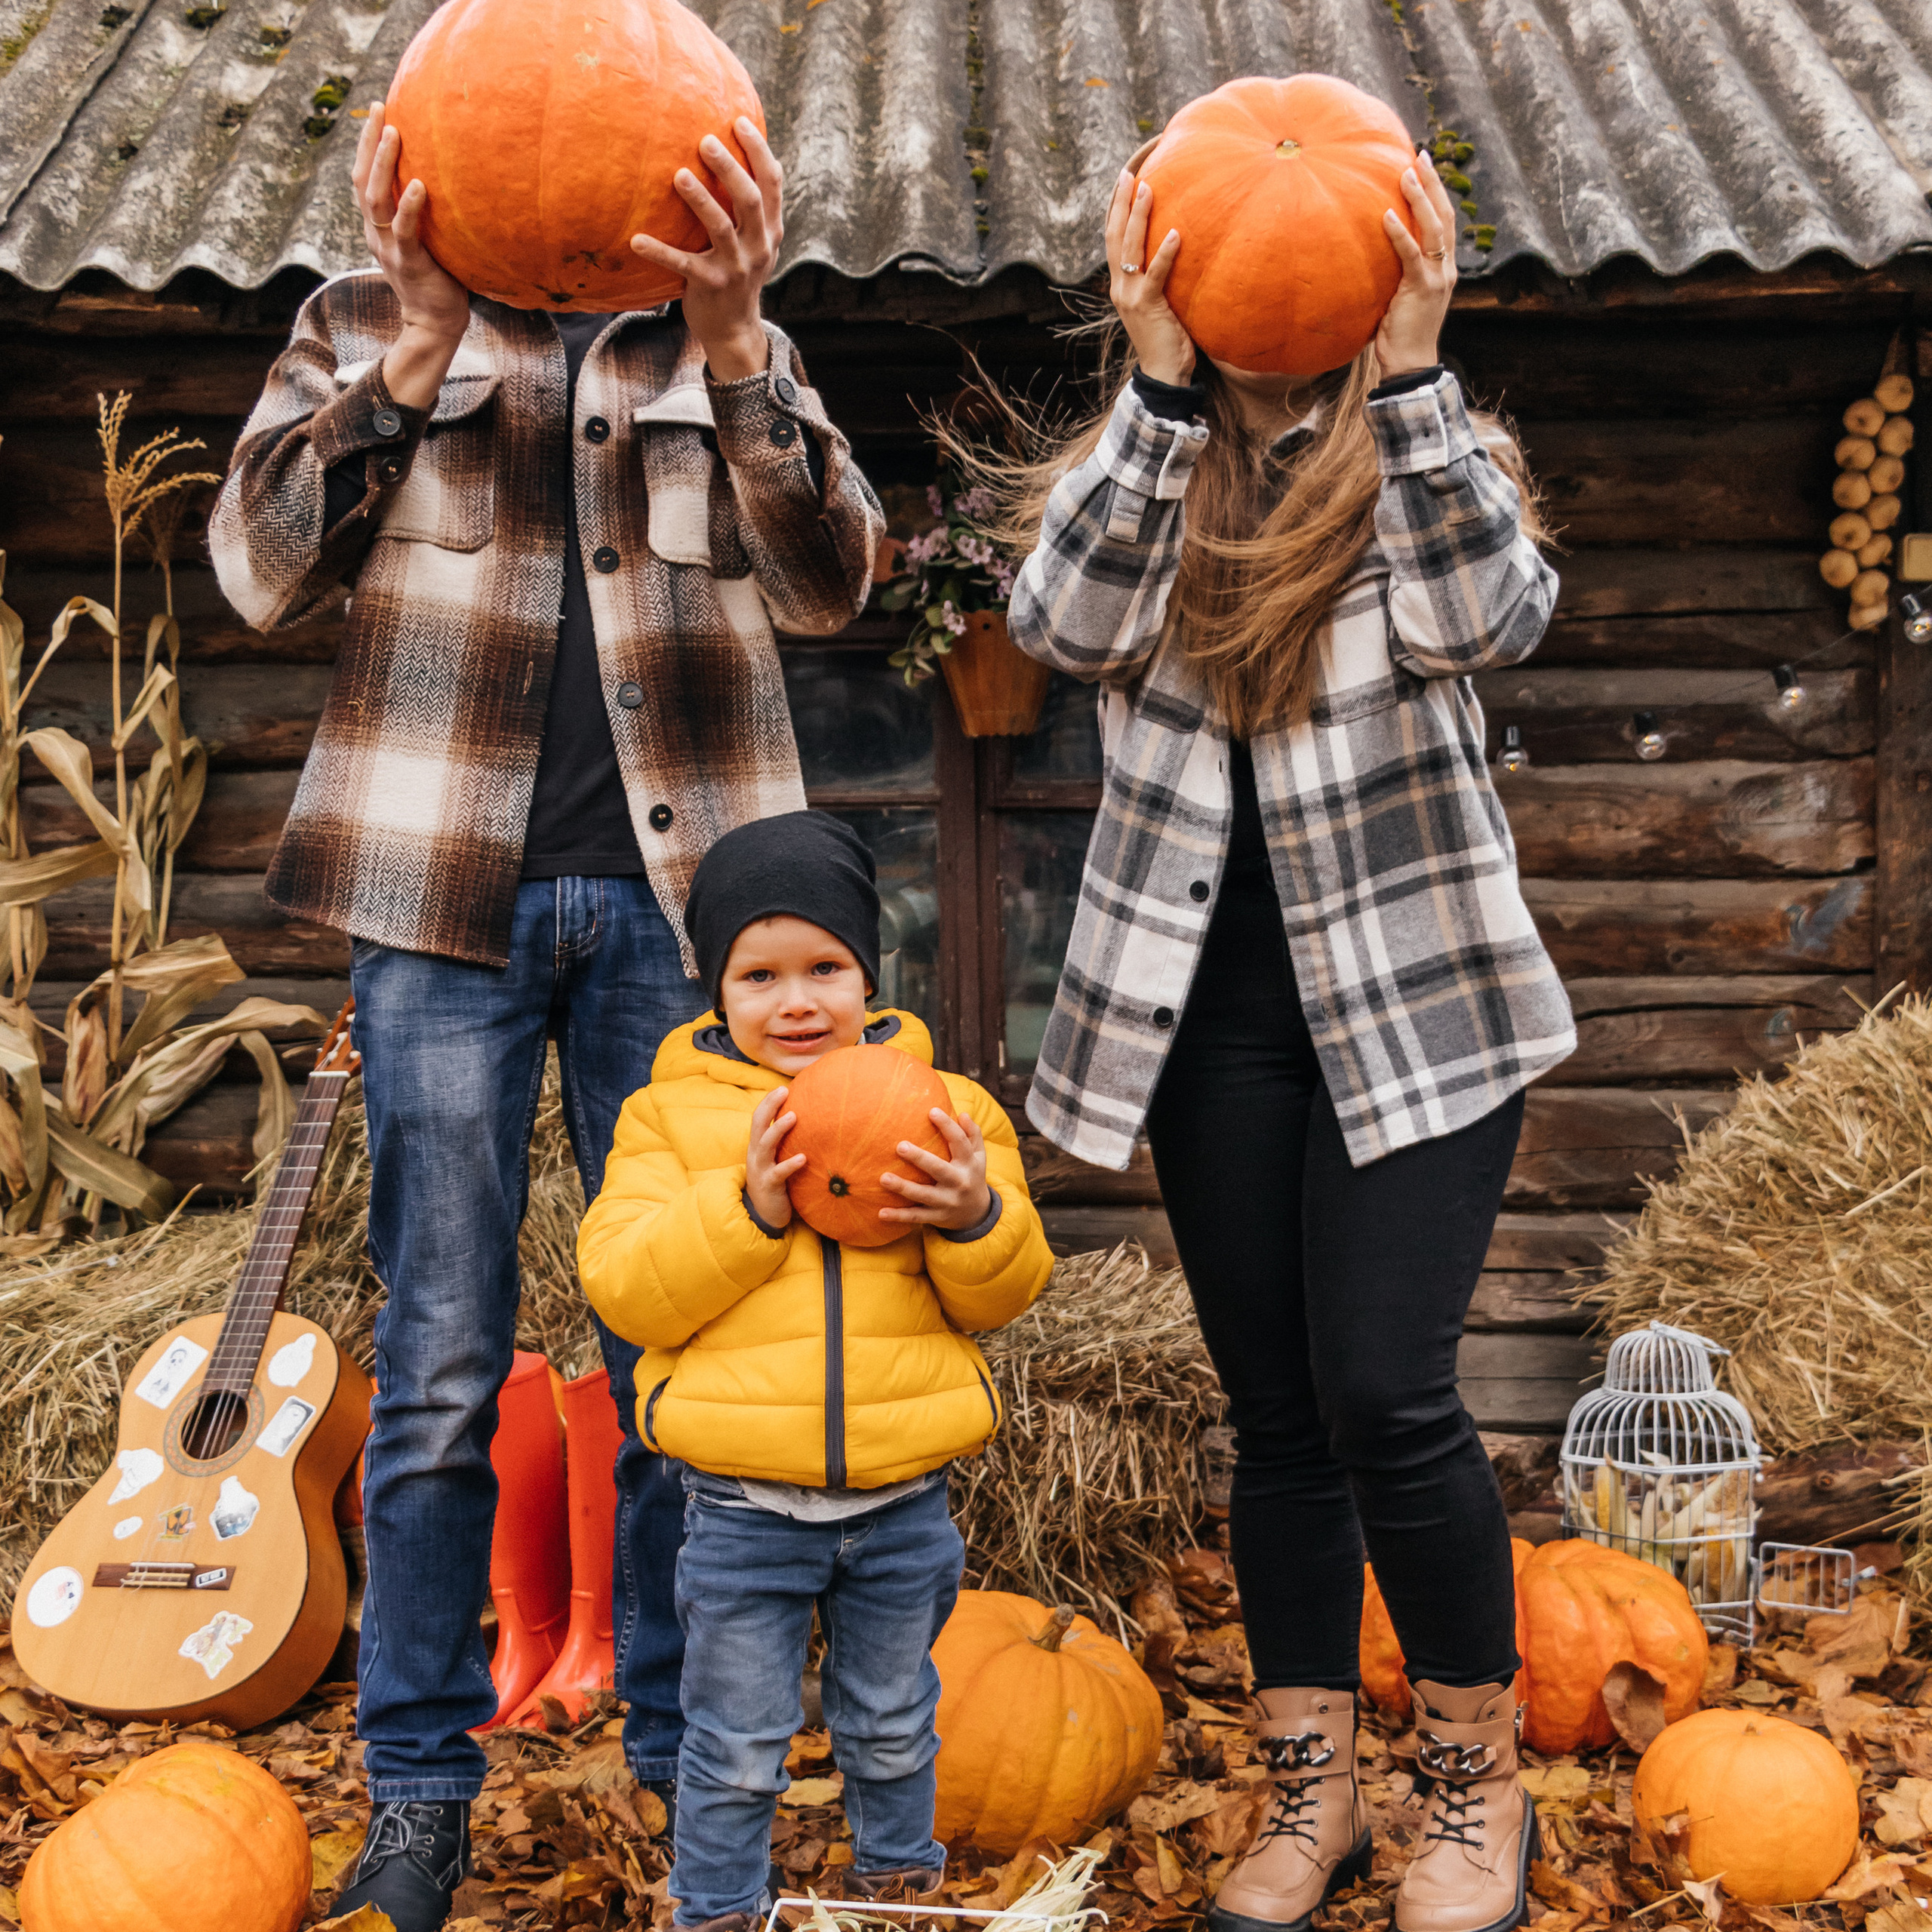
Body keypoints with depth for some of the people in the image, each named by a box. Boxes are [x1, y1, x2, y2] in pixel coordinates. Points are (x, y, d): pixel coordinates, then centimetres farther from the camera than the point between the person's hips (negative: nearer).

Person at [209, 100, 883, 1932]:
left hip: (674, 888, 1)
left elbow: (831, 582, -2)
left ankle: (685, 1758, 20)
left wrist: (729, 346, -15)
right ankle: (419, 1784, 17)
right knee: (439, 1366, 3)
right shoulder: (365, 321, 11)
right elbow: (260, 570, -3)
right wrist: (418, 339, -12)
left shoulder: (726, 350, 14)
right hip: (447, 886, -1)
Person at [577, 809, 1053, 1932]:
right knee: (737, 1749, 9)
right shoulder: (673, 1116, -2)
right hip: (743, 1507, -2)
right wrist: (745, 1208, -23)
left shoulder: (945, 1109, 1)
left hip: (903, 1499, 2)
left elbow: (1006, 1294, 0)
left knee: (893, 1729, 21)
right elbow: (623, 1289, -11)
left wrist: (977, 1217, -22)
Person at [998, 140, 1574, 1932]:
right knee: (1276, 1417, 9)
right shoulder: (1122, 481, 6)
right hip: (1213, 1015, 2)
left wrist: (1409, 367, -25)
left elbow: (1487, 617, -21)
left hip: (1411, 1003, -2)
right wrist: (1160, 383, -24)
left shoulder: (1425, 466, 2)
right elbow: (1064, 626, -17)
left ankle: (1481, 1782, 12)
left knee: (1386, 1395, -9)